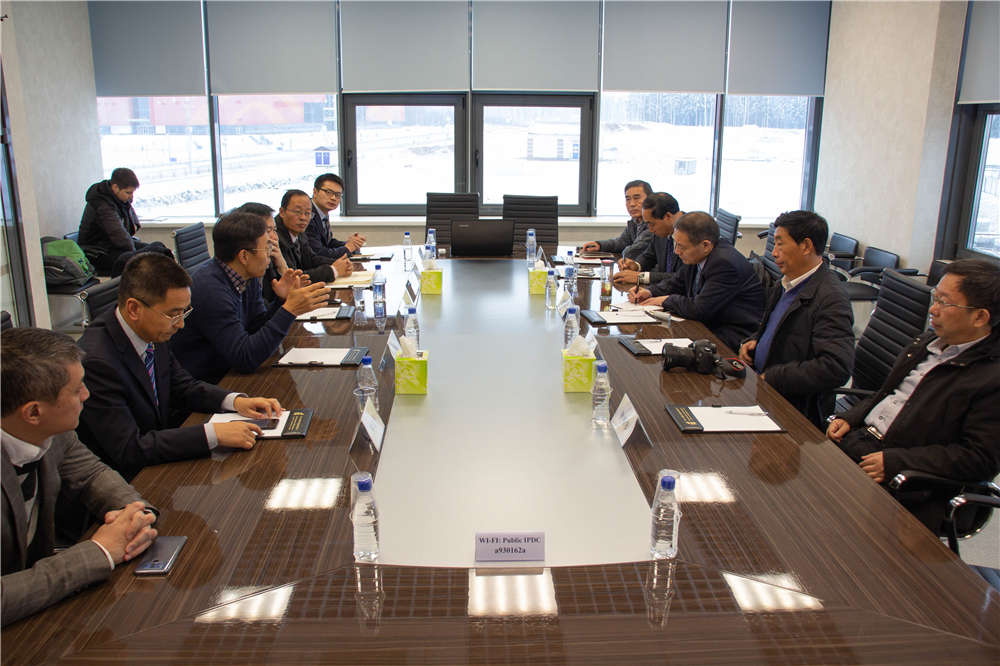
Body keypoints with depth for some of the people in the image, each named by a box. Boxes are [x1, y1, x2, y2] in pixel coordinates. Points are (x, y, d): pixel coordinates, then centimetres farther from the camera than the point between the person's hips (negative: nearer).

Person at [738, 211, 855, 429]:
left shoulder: (830, 298, -20)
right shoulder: (788, 284, 9)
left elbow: (836, 368, -29)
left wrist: (771, 377, -22)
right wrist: (755, 341, 5)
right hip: (760, 384, 9)